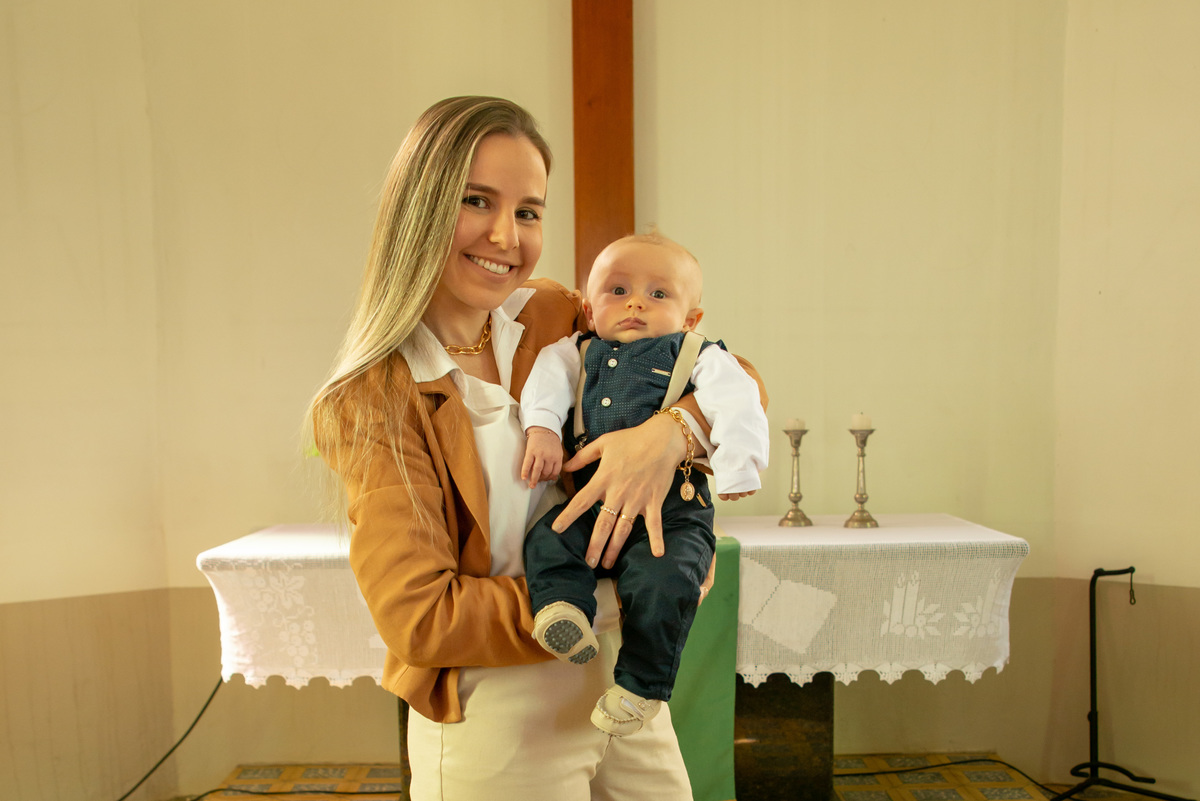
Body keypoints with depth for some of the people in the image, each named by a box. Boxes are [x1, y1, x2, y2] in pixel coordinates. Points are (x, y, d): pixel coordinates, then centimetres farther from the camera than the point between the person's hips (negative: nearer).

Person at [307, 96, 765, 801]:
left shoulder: (552, 315, -2)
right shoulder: (371, 401, -14)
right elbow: (419, 619, -18)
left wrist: (668, 433, -22)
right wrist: (604, 602, -21)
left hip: (624, 687, 5)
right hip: (494, 728, -4)